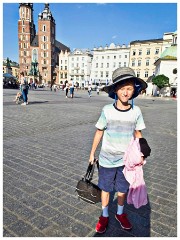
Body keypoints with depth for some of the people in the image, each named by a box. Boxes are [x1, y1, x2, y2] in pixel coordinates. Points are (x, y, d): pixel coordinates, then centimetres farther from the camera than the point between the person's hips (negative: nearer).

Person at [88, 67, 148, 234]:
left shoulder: (136, 111, -9)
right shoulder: (107, 110, -14)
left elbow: (137, 133, 4)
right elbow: (99, 132, -4)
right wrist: (92, 153, 3)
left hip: (126, 160, 2)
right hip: (107, 160, -1)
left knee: (122, 189, 20)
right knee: (105, 189, 16)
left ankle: (120, 214, 46)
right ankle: (104, 216, 40)